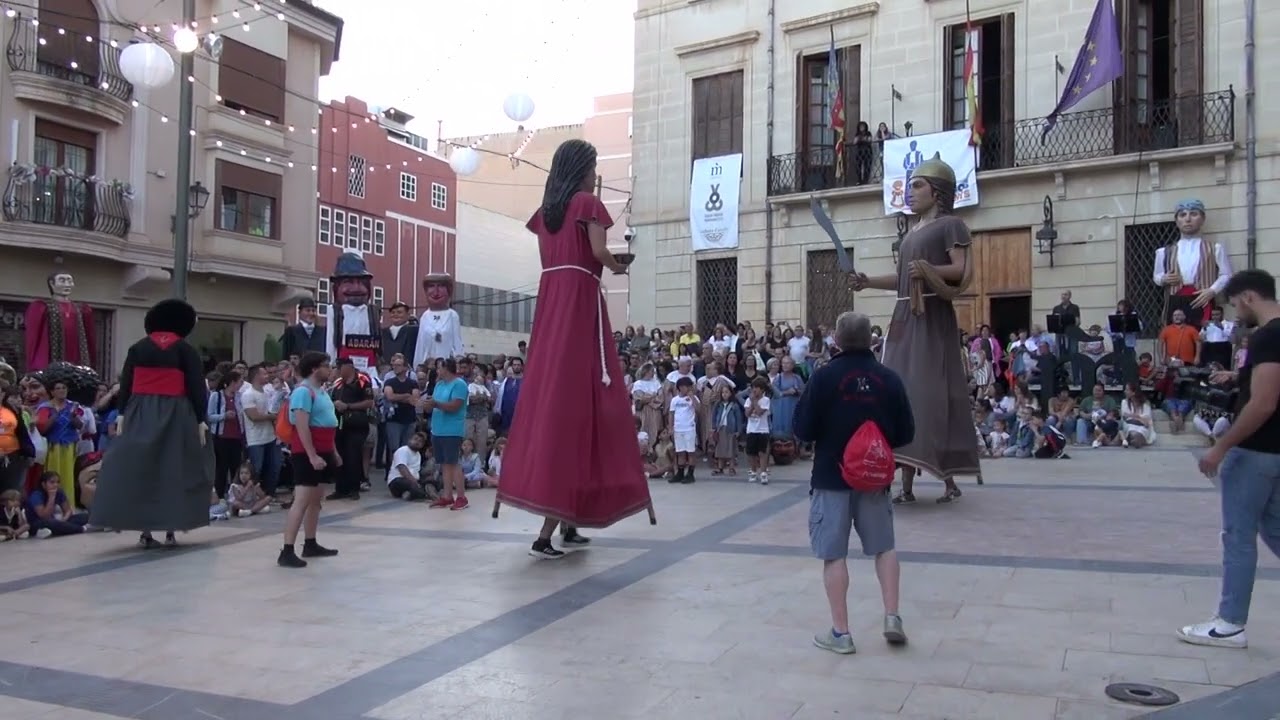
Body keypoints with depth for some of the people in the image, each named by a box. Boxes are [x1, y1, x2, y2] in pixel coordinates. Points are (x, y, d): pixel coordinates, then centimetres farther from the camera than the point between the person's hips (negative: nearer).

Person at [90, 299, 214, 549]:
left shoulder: (137, 348, 10)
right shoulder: (185, 349, 2)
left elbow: (125, 382, 7)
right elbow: (197, 386, -4)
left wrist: (122, 413, 8)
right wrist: (200, 419, -3)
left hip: (140, 413, 2)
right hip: (175, 414, -2)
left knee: (139, 468, 6)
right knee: (174, 469, 5)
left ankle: (145, 532, 4)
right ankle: (171, 530, 5)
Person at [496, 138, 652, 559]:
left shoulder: (546, 209, 19)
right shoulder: (588, 203, -1)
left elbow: (548, 255, 16)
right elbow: (597, 251, -13)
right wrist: (618, 266, 7)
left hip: (550, 300, 8)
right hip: (580, 297, -7)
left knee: (547, 391, 6)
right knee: (574, 394, -9)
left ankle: (566, 524, 11)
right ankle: (548, 532, -14)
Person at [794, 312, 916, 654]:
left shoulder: (825, 376, -12)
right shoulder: (889, 378, -3)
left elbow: (803, 429, -11)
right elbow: (906, 434, 2)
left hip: (831, 476, -3)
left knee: (834, 554, 4)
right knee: (884, 547, 19)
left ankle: (840, 632, 8)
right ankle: (892, 618, 15)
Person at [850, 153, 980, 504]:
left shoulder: (950, 224, -2)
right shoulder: (913, 232, 21)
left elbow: (965, 271, -14)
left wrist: (930, 270, -28)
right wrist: (870, 282, 7)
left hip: (932, 319, -8)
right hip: (905, 319, 8)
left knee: (932, 393, -9)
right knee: (903, 393, 4)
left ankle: (949, 480, -1)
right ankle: (906, 483, 7)